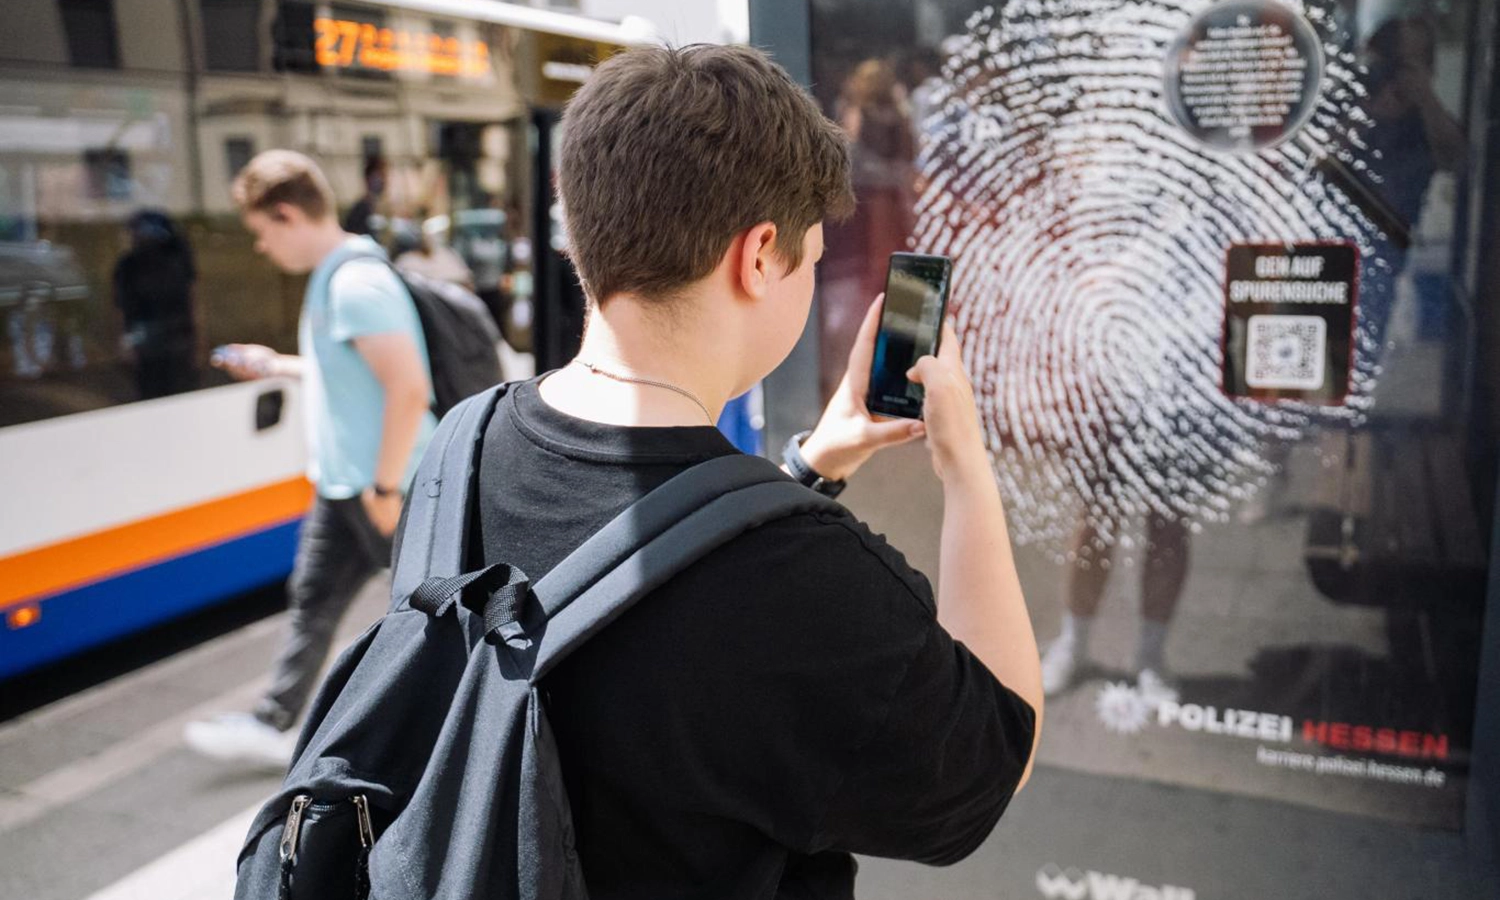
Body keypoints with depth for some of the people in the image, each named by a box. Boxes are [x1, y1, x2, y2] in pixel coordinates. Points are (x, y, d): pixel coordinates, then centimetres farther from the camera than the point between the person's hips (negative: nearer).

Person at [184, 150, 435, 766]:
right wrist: (275, 365, 23)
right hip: (341, 484, 10)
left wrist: (385, 487, -23)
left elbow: (408, 389, -28)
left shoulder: (357, 283, -21)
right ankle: (272, 726, 29)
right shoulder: (331, 276, 11)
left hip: (383, 489, -10)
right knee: (312, 598, 16)